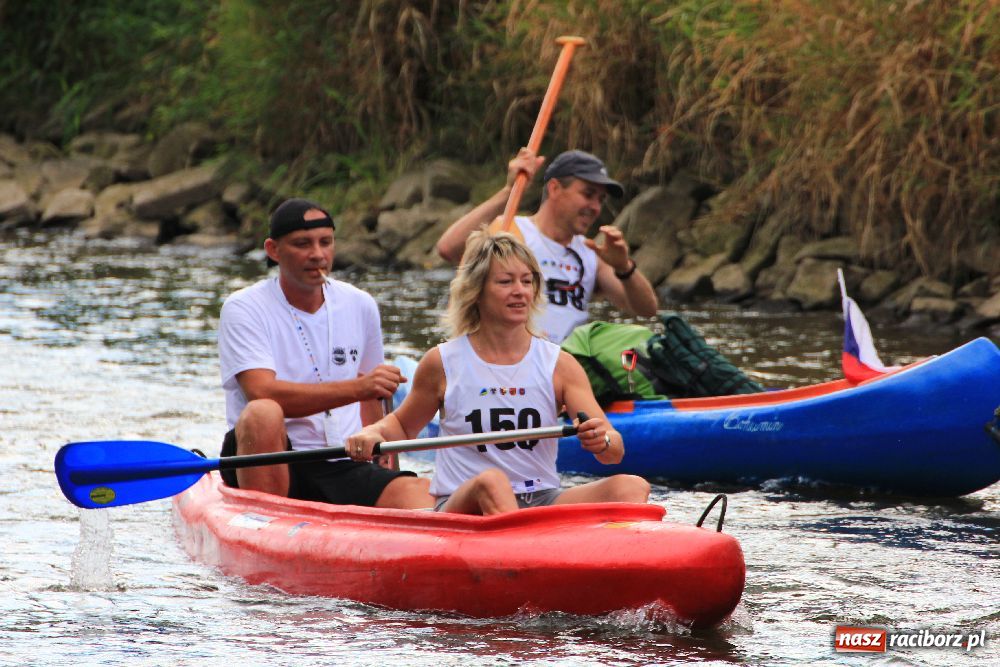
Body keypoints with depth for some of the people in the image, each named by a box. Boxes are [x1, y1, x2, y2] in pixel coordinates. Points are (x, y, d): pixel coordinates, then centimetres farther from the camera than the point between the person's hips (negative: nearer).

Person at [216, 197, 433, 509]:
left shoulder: (361, 306, 12)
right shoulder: (243, 309, -4)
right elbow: (262, 394, -20)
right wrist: (357, 388, -28)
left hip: (344, 468, 1)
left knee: (420, 496, -29)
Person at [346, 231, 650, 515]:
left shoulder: (560, 365, 5)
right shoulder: (442, 363, 3)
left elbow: (614, 453, -1)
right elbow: (402, 425, 21)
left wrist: (603, 440, -26)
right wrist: (373, 433, -3)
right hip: (461, 508, -2)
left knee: (631, 487, -25)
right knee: (491, 481, -38)